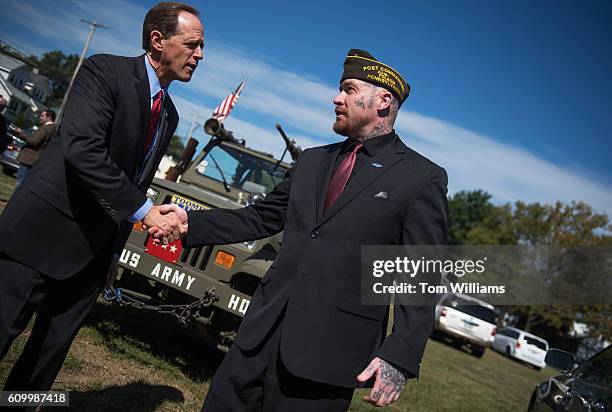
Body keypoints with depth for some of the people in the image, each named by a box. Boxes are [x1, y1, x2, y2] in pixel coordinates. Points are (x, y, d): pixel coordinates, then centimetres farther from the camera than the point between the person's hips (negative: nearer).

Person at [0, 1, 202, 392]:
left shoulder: (169, 114, 12)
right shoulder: (105, 71, -9)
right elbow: (81, 149, -23)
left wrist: (115, 251, 16)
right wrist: (144, 211, -24)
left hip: (96, 251, 7)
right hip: (45, 233, -6)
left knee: (54, 346, 13)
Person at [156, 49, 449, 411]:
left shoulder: (423, 178, -3)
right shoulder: (313, 161, 15)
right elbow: (261, 218, 16)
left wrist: (401, 358, -15)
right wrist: (190, 221, 5)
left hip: (332, 345, -5)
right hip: (267, 329, 5)